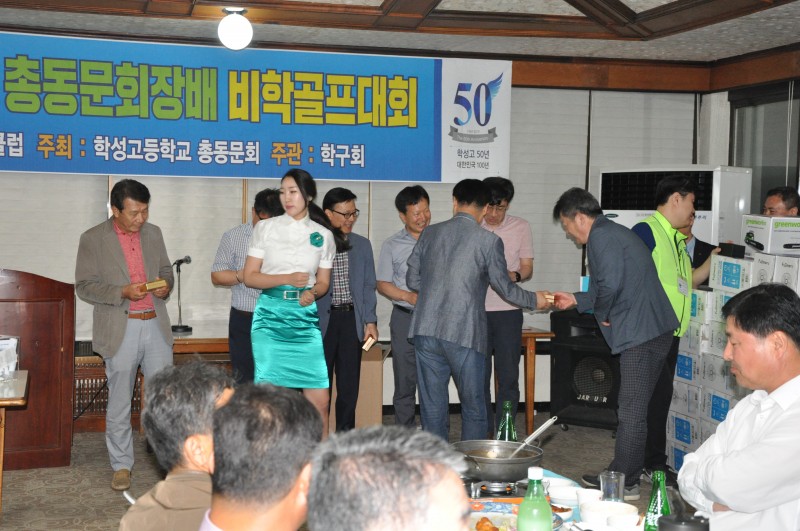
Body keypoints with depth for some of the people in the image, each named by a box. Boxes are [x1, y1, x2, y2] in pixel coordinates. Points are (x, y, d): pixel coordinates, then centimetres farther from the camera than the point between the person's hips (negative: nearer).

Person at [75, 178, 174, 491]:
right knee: (119, 402, 6)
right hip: (120, 330, -3)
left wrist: (165, 285, -4)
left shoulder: (153, 233, 9)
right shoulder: (93, 239, -4)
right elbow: (84, 286, -5)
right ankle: (121, 465, 18)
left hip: (156, 325, 3)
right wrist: (123, 292, -19)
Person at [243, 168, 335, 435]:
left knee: (320, 400, -3)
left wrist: (312, 292, -9)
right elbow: (250, 277, 2)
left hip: (305, 316, 2)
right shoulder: (265, 228, 6)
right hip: (271, 315, -1)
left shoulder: (323, 235, 10)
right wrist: (287, 279, -12)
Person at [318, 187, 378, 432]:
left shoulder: (362, 245, 11)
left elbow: (368, 286, 11)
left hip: (351, 320, 4)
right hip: (321, 320, -3)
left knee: (350, 385, 7)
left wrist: (370, 321, 4)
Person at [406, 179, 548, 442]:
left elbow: (412, 279, 11)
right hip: (464, 334, -3)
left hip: (426, 331, 3)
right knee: (473, 409, 10)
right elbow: (505, 288, 3)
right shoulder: (488, 241, -4)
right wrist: (535, 300, 21)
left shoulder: (430, 233, 6)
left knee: (432, 408, 11)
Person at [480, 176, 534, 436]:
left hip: (508, 310, 0)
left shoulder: (521, 227, 3)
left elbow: (527, 268, 7)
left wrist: (514, 275, -15)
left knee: (508, 377, -1)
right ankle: (484, 433, 16)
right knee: (479, 376, 6)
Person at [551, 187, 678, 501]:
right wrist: (575, 300, 31)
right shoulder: (613, 233, 21)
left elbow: (610, 284, -26)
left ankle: (624, 483, 5)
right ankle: (622, 474, 25)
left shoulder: (601, 237, -11)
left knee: (631, 412, -3)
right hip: (656, 331, 11)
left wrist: (602, 314, -8)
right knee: (634, 409, 16)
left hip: (640, 334, -11)